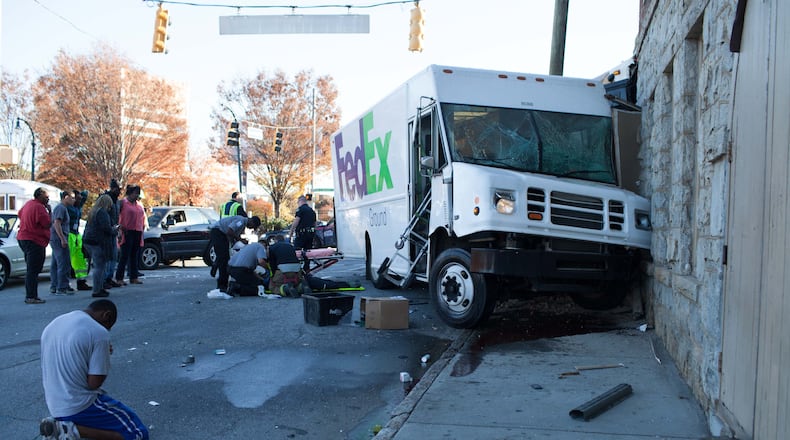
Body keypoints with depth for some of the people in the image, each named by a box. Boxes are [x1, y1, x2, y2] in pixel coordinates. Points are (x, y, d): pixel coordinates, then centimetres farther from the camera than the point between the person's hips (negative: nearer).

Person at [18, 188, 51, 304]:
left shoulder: (28, 204, 14)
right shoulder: (39, 207, -17)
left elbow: (20, 213, 32)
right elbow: (48, 224, -18)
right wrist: (49, 212, -7)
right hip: (34, 241, -11)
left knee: (31, 270, 15)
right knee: (33, 271, -10)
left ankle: (30, 295, 20)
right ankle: (31, 297, -10)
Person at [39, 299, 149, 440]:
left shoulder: (52, 325, 7)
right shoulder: (99, 333, -17)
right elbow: (94, 383, -17)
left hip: (54, 406, 8)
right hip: (80, 406, -8)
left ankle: (58, 424, 9)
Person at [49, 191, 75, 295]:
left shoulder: (62, 208, 21)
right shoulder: (61, 208, -11)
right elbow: (57, 223, -20)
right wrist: (63, 239, -23)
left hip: (56, 239, 11)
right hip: (59, 238, -11)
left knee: (55, 264, 12)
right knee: (64, 264, -10)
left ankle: (53, 287, 16)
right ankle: (62, 288, -8)